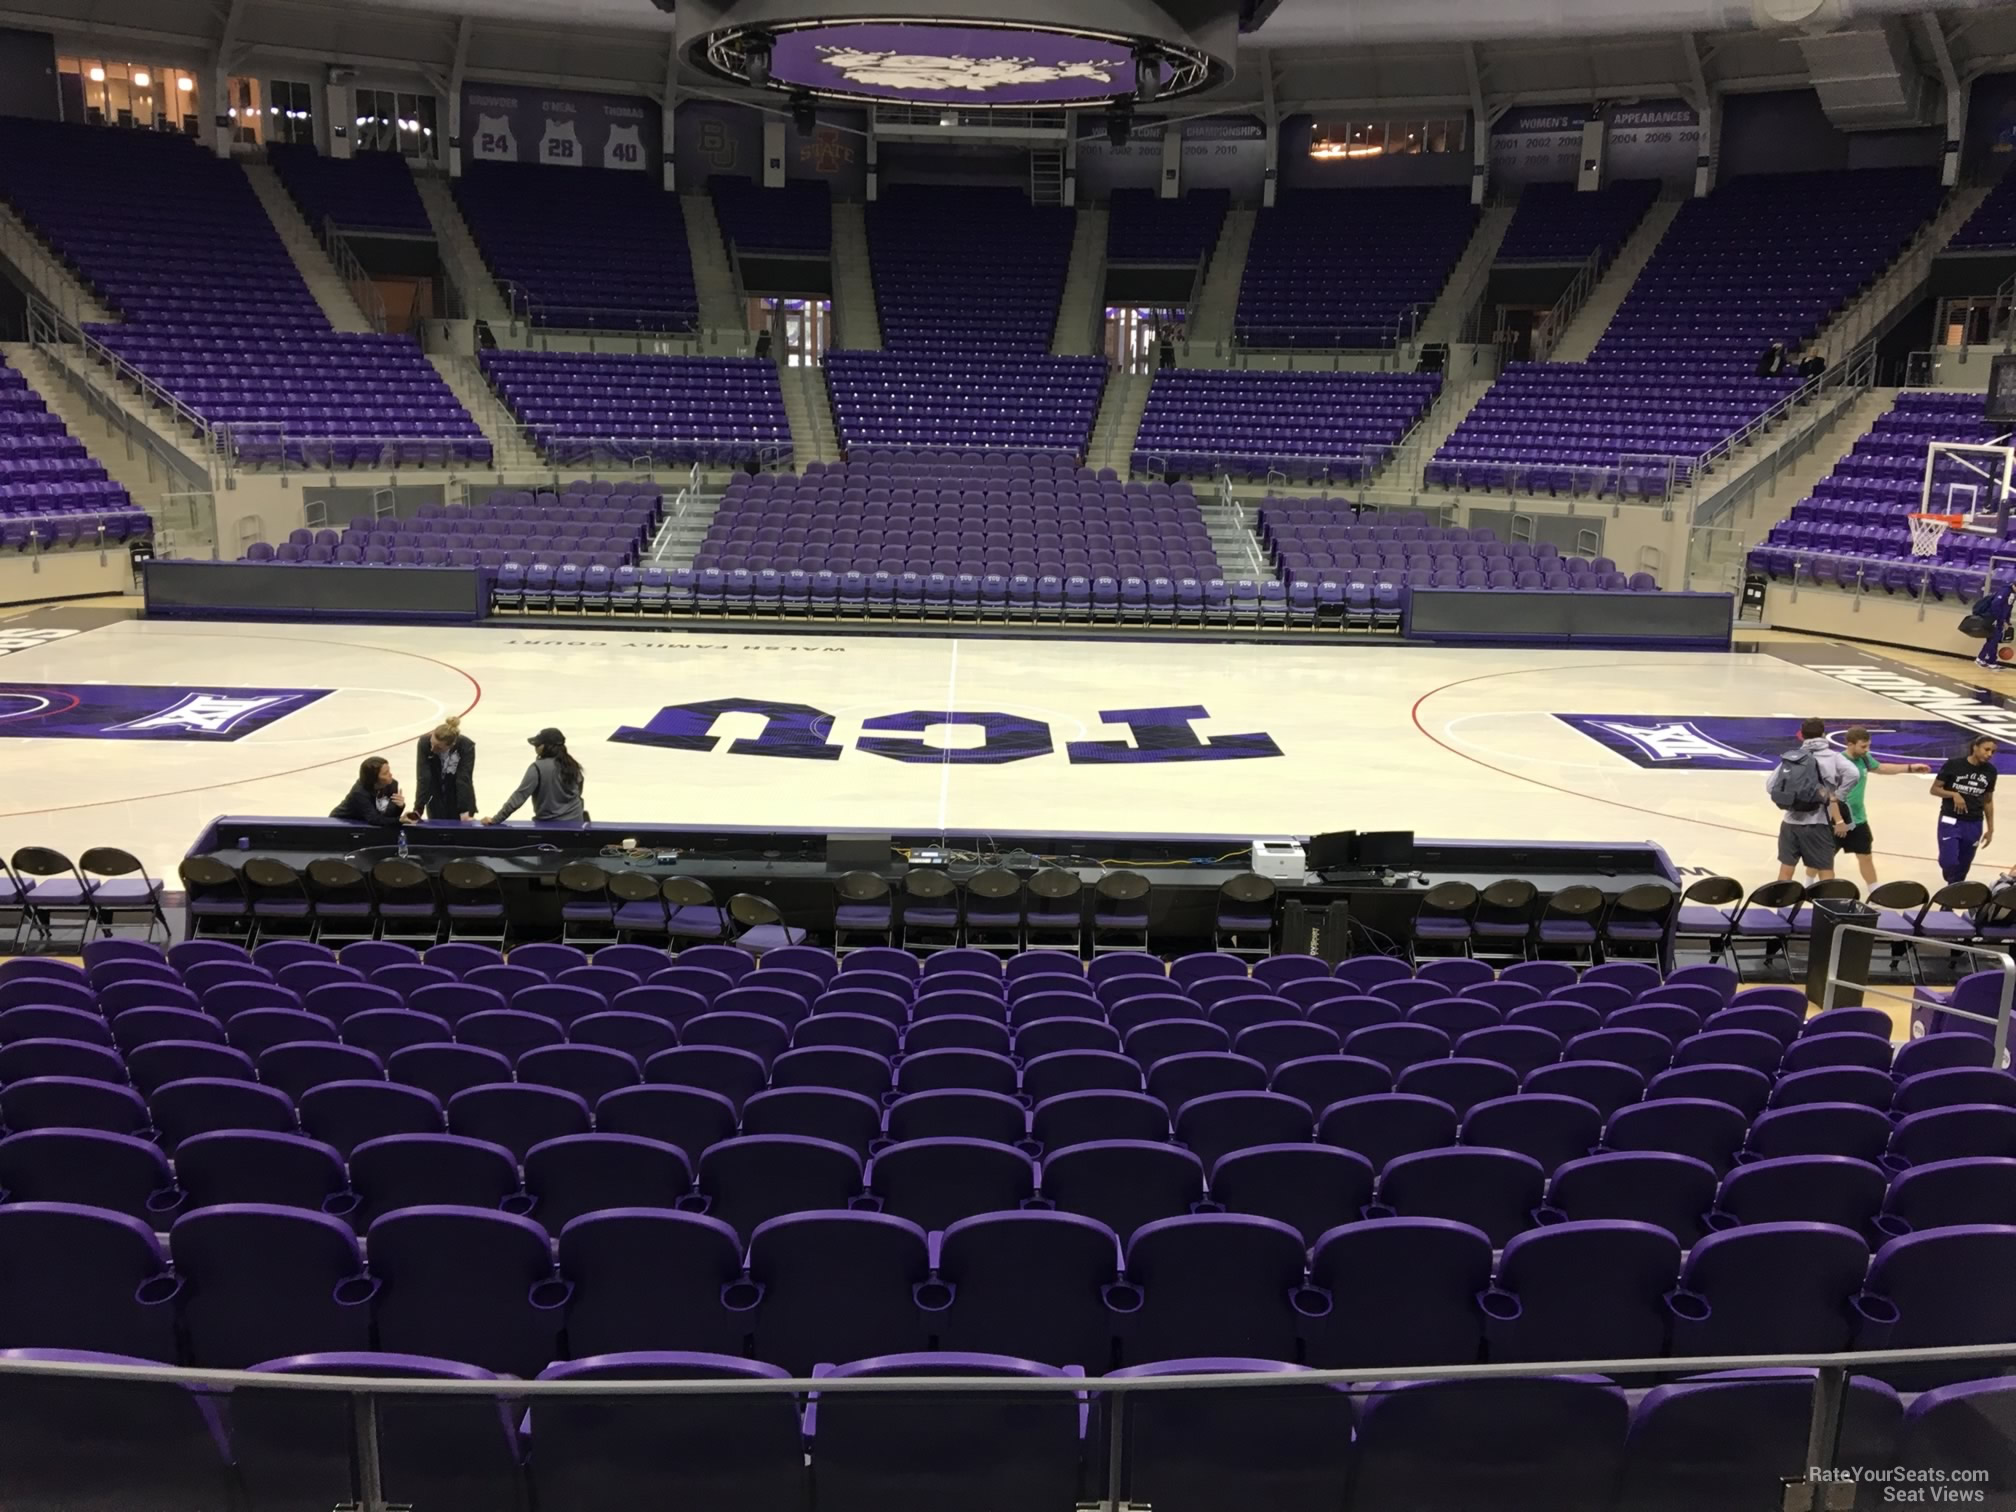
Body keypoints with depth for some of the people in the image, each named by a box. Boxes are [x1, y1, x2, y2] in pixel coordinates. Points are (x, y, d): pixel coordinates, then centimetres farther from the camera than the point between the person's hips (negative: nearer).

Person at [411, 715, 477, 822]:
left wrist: (465, 811, -36)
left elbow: (464, 780, -30)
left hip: (459, 797, -1)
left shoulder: (466, 747, -29)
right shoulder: (424, 742, -25)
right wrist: (418, 809, -34)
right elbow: (424, 779, -28)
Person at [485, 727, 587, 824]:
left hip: (549, 824, -5)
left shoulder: (538, 767, -18)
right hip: (575, 820, 5)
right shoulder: (571, 765, 0)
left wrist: (495, 819, -19)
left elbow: (519, 796, -21)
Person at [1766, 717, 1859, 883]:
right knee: (1826, 875, 3)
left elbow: (1770, 785, 6)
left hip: (1790, 822, 4)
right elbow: (1853, 775, -14)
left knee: (1786, 870, 15)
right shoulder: (1832, 756, 1)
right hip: (1817, 824, -4)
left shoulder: (1790, 756, 11)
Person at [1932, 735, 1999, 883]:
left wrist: (1990, 829, 12)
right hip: (1950, 821, -4)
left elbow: (1988, 801, 11)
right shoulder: (1953, 765, -10)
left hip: (1974, 825, 4)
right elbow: (1934, 789, -3)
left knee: (1962, 868, 8)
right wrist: (1954, 794, -22)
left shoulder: (1990, 771, 2)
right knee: (1949, 862, -13)